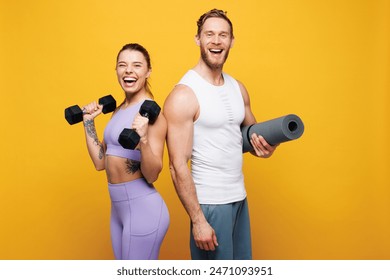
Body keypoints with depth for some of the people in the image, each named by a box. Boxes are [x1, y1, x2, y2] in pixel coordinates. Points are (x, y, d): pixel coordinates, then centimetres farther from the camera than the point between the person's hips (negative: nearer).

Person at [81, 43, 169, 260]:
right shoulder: (118, 110, 10)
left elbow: (152, 175, -19)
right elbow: (100, 162, 10)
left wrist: (143, 140, -34)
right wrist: (88, 122, 8)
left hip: (143, 208, -8)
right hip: (118, 207, 9)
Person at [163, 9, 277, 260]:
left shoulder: (238, 88, 6)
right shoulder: (184, 95, -15)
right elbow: (178, 166, -17)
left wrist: (264, 144, -5)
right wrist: (197, 220, -18)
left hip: (240, 197, 7)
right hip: (210, 203, -7)